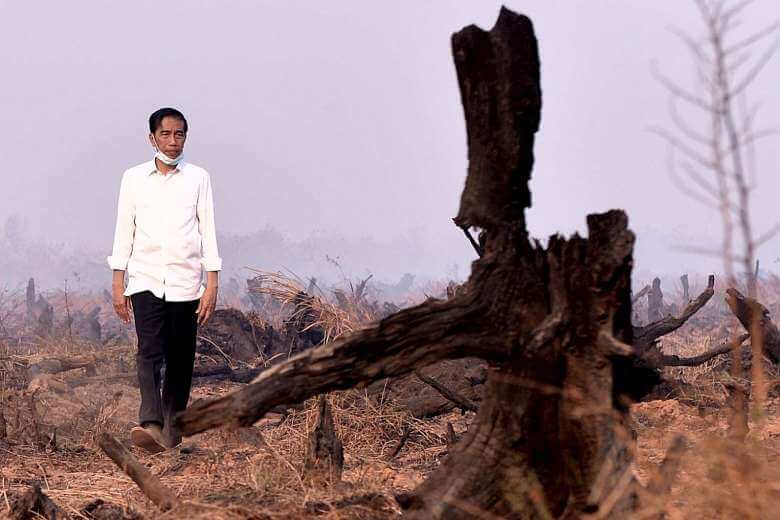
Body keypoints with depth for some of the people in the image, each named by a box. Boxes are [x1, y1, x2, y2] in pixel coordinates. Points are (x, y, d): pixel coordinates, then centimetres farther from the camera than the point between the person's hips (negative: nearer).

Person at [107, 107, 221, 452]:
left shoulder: (198, 178, 6)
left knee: (180, 360, 3)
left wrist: (212, 285, -2)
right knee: (149, 352, -16)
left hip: (186, 282, 1)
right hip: (145, 281, -1)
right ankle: (150, 425, -30)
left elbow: (208, 231, 4)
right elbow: (124, 231, 9)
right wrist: (117, 285, 4)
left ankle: (172, 430, 12)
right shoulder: (134, 178, 7)